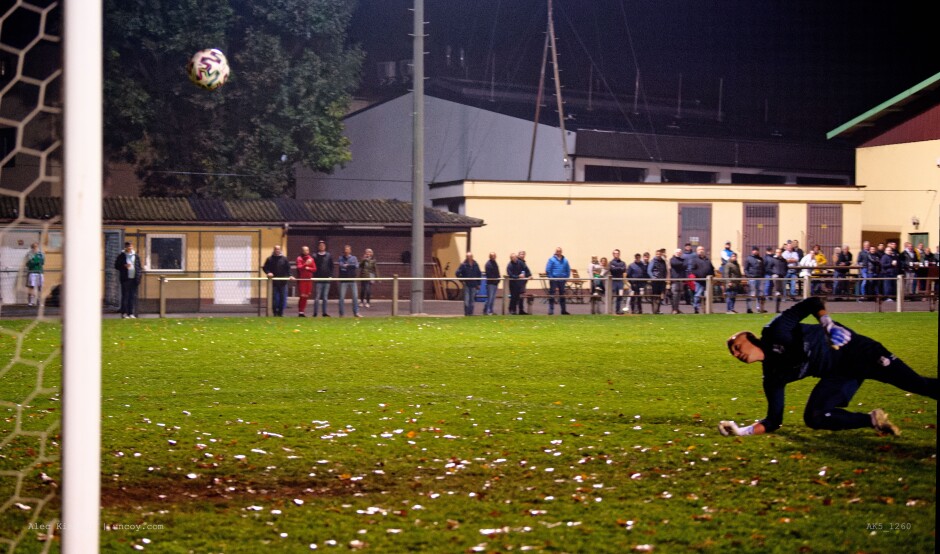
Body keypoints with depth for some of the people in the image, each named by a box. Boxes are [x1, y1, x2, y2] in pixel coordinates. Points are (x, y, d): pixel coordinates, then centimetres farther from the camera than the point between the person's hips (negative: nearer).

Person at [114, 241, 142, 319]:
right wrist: (124, 266, -13)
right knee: (125, 296, -2)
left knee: (133, 296, 3)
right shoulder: (121, 256, 4)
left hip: (134, 279, 2)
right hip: (125, 279, -2)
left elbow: (139, 267, 13)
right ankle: (124, 313, 1)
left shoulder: (136, 256, 11)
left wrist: (139, 276, 0)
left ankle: (132, 313, 7)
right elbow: (116, 266, 4)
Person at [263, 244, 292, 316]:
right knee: (275, 298, -2)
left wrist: (289, 275, -7)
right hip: (274, 282, -1)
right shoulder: (270, 259, 5)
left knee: (283, 297, 0)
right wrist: (268, 273, -11)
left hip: (283, 282, 1)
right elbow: (264, 267, 8)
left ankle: (280, 312, 8)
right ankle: (275, 312, 5)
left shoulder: (284, 258, 7)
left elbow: (288, 268, 7)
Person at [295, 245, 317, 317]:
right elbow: (299, 267, -15)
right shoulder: (299, 259, -2)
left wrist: (308, 268, -11)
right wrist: (306, 264, -28)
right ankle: (300, 311, -4)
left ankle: (302, 311, 13)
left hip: (309, 279, 4)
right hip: (301, 279, -4)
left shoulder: (311, 259, 10)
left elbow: (314, 269, 7)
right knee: (302, 296, -9)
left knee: (306, 296, 5)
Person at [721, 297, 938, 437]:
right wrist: (743, 430, -8)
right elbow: (774, 420, 5)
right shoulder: (773, 377, 5)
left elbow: (812, 303, -13)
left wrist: (827, 323, -31)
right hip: (839, 375, 6)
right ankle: (873, 420, -8)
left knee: (917, 384, -16)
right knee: (814, 418, -15)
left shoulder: (775, 331, -11)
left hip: (853, 351, -6)